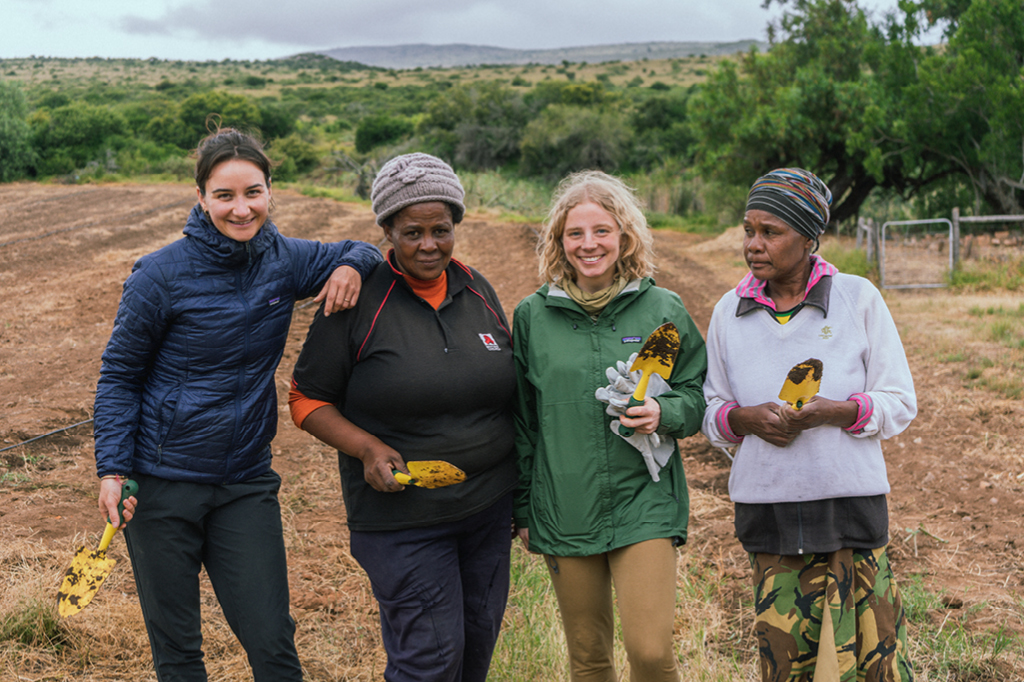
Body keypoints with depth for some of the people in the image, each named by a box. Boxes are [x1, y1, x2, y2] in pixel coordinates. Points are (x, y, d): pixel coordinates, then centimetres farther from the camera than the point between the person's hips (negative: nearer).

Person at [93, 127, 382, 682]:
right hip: (161, 484, -3)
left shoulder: (283, 260, -2)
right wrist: (111, 469, -12)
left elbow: (362, 252, 15)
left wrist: (351, 266, -10)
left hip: (246, 484, 3)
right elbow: (119, 375, -4)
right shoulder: (162, 275, -12)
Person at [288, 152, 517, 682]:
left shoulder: (476, 290, 5)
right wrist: (367, 448, -21)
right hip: (401, 512, -5)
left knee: (479, 637, 16)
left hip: (489, 502, 6)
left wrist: (523, 494, 14)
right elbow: (307, 400, -4)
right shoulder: (358, 300, -10)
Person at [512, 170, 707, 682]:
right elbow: (521, 421, 10)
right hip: (564, 510, 2)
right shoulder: (532, 316, 3)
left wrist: (663, 413, -14)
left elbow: (698, 396, 8)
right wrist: (522, 508, 11)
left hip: (644, 505, -1)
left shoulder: (663, 310, 1)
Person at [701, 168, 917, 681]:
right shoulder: (730, 312, 5)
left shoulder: (858, 298, -1)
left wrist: (834, 412, -18)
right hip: (765, 507, 2)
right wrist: (744, 418, -11)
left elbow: (900, 403, 0)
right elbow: (711, 411, 12)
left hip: (850, 505, -2)